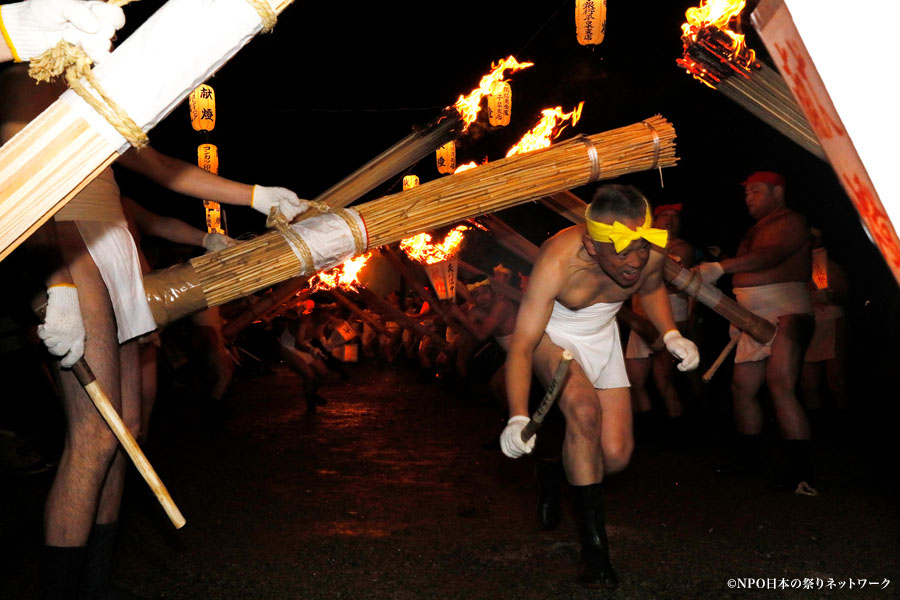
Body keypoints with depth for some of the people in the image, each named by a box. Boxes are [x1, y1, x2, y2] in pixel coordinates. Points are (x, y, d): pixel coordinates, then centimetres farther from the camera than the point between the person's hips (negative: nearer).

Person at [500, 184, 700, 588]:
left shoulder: (650, 253, -23)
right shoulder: (557, 261, -37)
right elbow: (522, 344, -37)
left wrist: (671, 335, -13)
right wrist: (518, 418, -48)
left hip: (601, 335, 5)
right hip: (551, 334, -4)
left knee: (616, 455, -5)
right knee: (584, 408, -33)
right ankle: (594, 549, -22)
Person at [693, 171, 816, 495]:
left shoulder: (791, 221, -5)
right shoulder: (755, 229, 23)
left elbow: (772, 255, -25)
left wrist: (721, 267, -36)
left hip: (784, 312, -9)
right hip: (755, 318, 9)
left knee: (780, 384, -21)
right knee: (742, 387, 8)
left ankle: (801, 469, -21)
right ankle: (749, 455, 23)